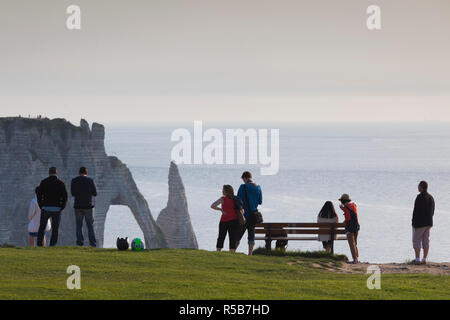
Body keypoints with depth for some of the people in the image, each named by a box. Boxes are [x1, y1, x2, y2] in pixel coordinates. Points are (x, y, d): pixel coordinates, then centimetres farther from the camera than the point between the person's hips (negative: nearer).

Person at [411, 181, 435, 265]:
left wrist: (414, 221, -12)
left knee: (416, 240, 0)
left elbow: (416, 210, -19)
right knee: (426, 240, 9)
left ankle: (417, 259, -3)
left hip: (419, 223, -7)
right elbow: (432, 211, 14)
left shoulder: (420, 197, -16)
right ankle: (424, 259, 9)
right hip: (428, 223, 7)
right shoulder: (431, 197, 9)